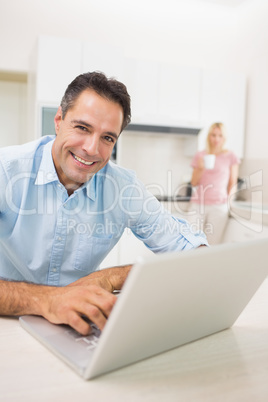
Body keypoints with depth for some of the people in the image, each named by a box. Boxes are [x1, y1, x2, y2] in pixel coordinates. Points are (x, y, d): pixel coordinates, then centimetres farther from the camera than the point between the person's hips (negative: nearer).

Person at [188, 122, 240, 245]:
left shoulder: (230, 157, 5)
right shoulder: (200, 156, 10)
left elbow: (233, 183, 8)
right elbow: (194, 183, 9)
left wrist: (228, 200, -3)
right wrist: (200, 169, -8)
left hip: (218, 206, -2)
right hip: (197, 204, 2)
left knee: (212, 245, -4)